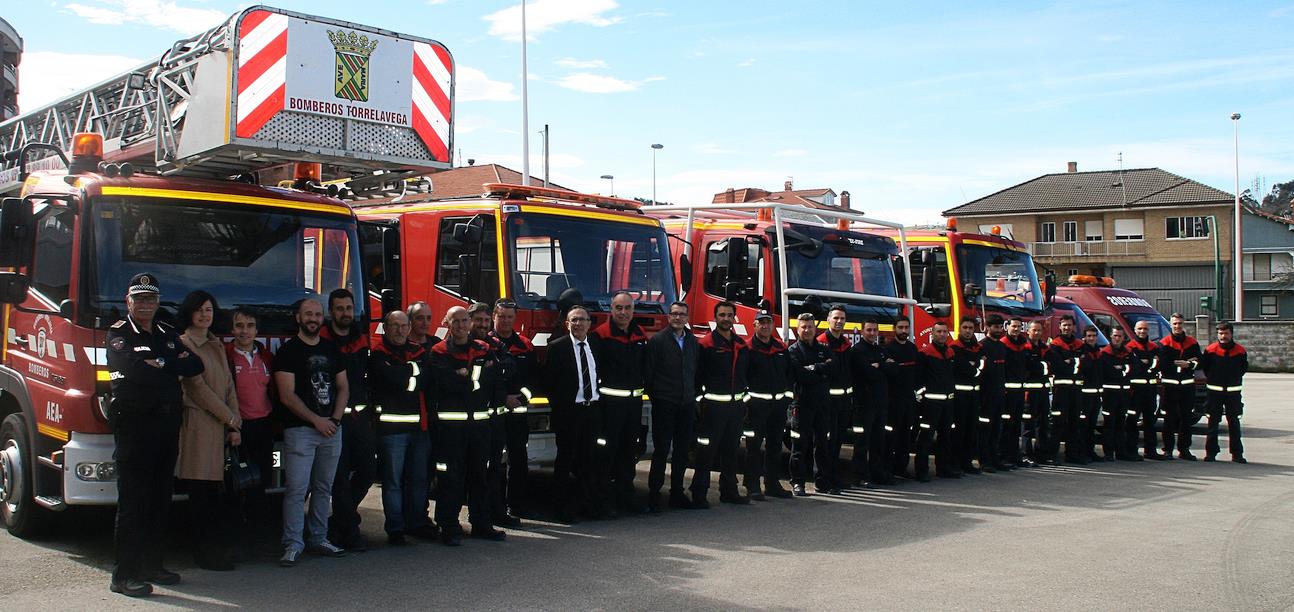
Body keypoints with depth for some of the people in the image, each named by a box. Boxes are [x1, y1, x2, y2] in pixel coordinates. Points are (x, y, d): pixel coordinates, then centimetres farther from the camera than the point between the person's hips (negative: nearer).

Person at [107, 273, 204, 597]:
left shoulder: (169, 335, 17)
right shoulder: (118, 334, -2)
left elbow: (195, 365, 5)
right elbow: (133, 367, -21)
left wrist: (157, 363, -7)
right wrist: (172, 365, -7)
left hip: (168, 423, 6)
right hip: (133, 423, -6)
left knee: (160, 500, 11)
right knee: (133, 501, -6)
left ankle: (151, 566, 21)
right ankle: (123, 575, -2)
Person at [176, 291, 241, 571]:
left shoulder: (217, 346, 20)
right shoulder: (184, 344, -4)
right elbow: (198, 388, -9)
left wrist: (235, 426, 7)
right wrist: (230, 418, -7)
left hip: (220, 425, 7)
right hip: (198, 424, -7)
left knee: (216, 492, 6)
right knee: (202, 492, -5)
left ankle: (216, 549, 11)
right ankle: (205, 553, 1)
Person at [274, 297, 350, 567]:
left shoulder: (332, 350, 15)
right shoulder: (288, 351, -2)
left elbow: (343, 387, 15)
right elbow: (287, 395, -8)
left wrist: (335, 419, -1)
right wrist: (316, 420, -11)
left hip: (331, 429, 5)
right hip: (299, 430, -5)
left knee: (324, 488, 10)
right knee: (297, 489, -8)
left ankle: (319, 539, 17)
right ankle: (293, 545, -3)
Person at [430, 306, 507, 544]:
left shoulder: (485, 350, 12)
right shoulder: (439, 352, -1)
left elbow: (494, 378, -2)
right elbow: (445, 382, -16)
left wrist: (466, 375, -8)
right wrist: (476, 378, -7)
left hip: (479, 421, 4)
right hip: (450, 423, -4)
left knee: (480, 475, 11)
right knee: (451, 477, -2)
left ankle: (481, 524, 21)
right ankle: (449, 527, 5)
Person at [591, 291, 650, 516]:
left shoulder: (640, 335, 11)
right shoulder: (601, 334, -10)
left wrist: (642, 386, 11)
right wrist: (596, 392, -13)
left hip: (634, 401, 7)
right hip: (610, 402, -6)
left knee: (629, 451, 13)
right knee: (607, 452, -2)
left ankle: (625, 496, 23)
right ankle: (605, 499, 5)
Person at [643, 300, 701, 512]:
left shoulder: (693, 342, 11)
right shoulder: (657, 340, -5)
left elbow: (696, 373, 14)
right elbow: (648, 373, -5)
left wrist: (693, 395, 8)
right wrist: (654, 396, -3)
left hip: (687, 405, 5)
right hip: (664, 405, -5)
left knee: (682, 451, 10)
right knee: (661, 451, -4)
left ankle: (677, 493, 19)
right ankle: (654, 495, 1)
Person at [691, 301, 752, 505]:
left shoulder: (742, 345, 12)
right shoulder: (706, 344, -7)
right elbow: (697, 375, -9)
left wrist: (744, 400, 13)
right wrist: (699, 400, -13)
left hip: (736, 405, 6)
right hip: (713, 405, -6)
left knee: (731, 450, 13)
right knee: (707, 451, -5)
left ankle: (729, 491, 22)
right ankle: (698, 494, -1)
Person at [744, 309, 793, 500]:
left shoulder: (781, 347, 12)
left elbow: (788, 374, 17)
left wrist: (788, 398, 11)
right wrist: (747, 399, -13)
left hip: (779, 403, 6)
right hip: (757, 403, -6)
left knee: (775, 446, 12)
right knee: (754, 446, -4)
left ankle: (772, 484, 21)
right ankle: (753, 487, 0)